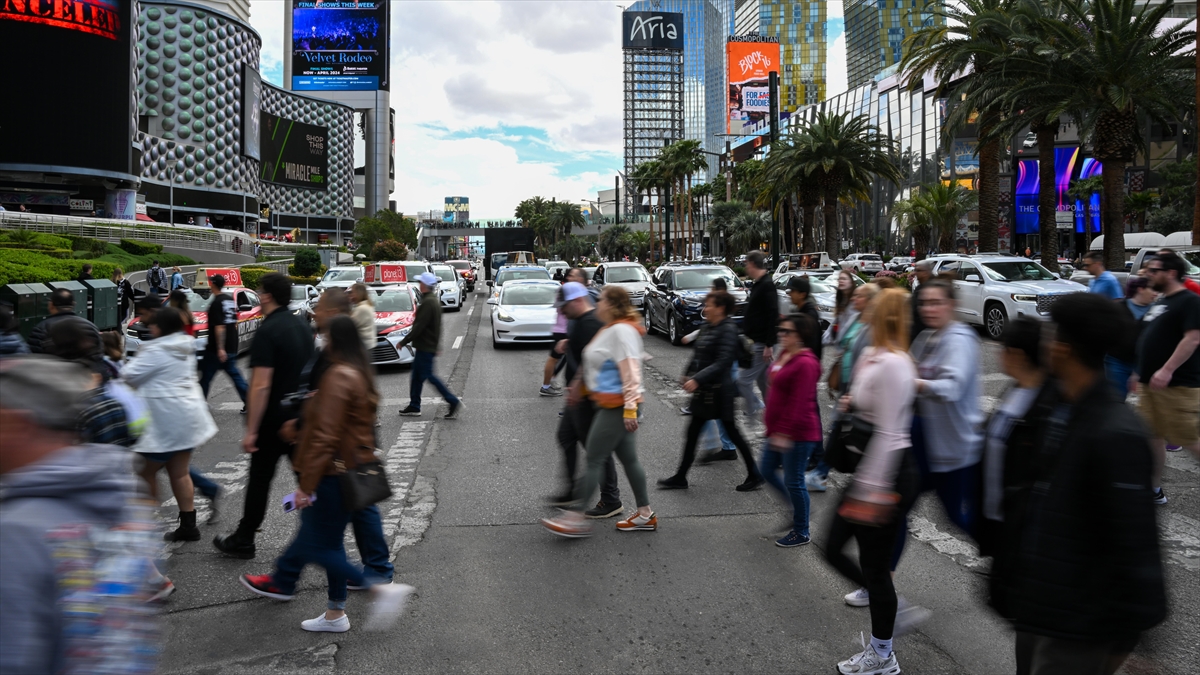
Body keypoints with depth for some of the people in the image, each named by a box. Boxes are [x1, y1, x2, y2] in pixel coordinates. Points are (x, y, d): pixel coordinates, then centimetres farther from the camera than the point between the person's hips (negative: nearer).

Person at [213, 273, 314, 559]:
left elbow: (261, 385, -22)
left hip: (274, 417, -6)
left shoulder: (267, 332, -17)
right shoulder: (303, 327, 7)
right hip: (302, 414, 7)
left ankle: (243, 541, 21)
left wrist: (251, 430, -19)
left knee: (260, 480, 7)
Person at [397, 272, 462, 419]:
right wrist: (436, 346, 24)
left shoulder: (428, 303, -21)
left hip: (425, 347, -10)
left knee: (428, 376, -4)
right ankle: (414, 407, 20)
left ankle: (453, 402, -4)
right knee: (417, 376, 14)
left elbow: (419, 326, -23)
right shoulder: (434, 301, 12)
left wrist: (403, 342, -17)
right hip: (425, 346, 10)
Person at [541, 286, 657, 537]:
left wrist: (630, 409, -25)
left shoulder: (622, 331, -17)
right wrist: (582, 385, 23)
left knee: (593, 460, -5)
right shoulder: (610, 329, 15)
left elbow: (631, 373, -22)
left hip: (617, 407, -10)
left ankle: (575, 517, 1)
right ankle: (645, 514, 22)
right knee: (628, 459, 14)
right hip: (611, 405, 10)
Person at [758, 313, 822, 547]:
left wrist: (784, 433, -25)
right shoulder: (784, 356, 9)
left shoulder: (805, 363, -21)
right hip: (778, 430, 10)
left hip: (797, 435, -10)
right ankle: (797, 506, 36)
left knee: (793, 481, 1)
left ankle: (801, 532, 18)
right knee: (767, 470, 18)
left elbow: (800, 404, -25)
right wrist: (771, 423, 24)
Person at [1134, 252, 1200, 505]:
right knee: (1153, 436, 11)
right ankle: (1155, 490, 19)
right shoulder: (1158, 303, 17)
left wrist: (1167, 370, -26)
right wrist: (1140, 372, 23)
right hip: (1150, 383, 9)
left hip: (1178, 385, -9)